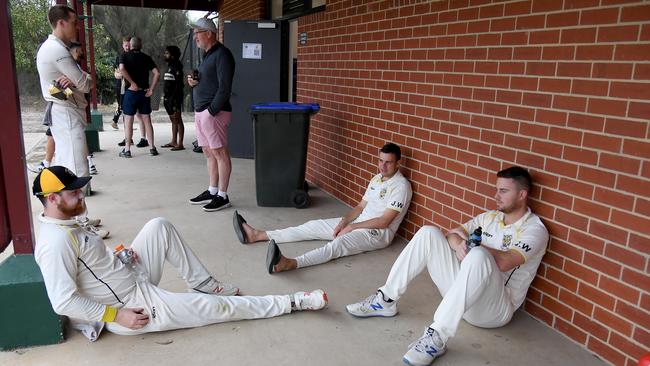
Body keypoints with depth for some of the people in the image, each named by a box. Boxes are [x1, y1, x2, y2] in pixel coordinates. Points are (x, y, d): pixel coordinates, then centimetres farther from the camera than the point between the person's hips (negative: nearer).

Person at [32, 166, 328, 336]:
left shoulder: (65, 225, 3)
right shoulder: (56, 242, -26)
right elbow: (64, 302, -29)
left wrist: (115, 255, 1)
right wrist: (116, 314, -24)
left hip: (134, 278, 9)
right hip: (132, 306, -9)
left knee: (159, 226, 5)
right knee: (216, 307, -7)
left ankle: (203, 284, 12)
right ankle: (293, 302, 3)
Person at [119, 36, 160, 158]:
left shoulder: (125, 56, 0)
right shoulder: (146, 57, 7)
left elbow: (122, 69, -20)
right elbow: (157, 73, -3)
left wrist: (132, 83, -15)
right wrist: (151, 89, -3)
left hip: (130, 92, -2)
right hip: (144, 92, 2)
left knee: (128, 121, 3)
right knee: (147, 120, 8)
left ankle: (127, 150, 4)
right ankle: (152, 148, 8)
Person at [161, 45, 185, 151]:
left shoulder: (176, 67, -10)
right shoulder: (169, 66, 17)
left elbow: (179, 84, -17)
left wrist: (174, 98, -21)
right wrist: (164, 95, 15)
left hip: (174, 98, -9)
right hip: (168, 98, 9)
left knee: (177, 120, -7)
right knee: (173, 120, 13)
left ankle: (180, 144, -5)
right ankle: (173, 141, 20)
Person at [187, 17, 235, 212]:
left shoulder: (222, 54, -10)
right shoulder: (207, 55, 20)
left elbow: (224, 87, -17)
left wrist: (212, 111, -19)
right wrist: (193, 82, 7)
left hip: (214, 112, -10)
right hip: (200, 111, 10)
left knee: (220, 153, -5)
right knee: (209, 153, 13)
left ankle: (222, 196, 1)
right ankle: (212, 191, 22)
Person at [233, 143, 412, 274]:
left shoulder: (401, 186, -14)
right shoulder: (376, 179, 13)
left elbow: (384, 222, -19)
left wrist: (351, 227, -17)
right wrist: (343, 222, -4)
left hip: (379, 233, -9)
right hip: (358, 223, 9)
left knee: (339, 243, -37)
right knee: (313, 226, -2)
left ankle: (290, 263, -62)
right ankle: (257, 235, -4)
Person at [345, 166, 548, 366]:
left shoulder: (535, 230, -8)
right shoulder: (489, 217, 13)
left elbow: (503, 262, -25)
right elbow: (451, 235, 8)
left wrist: (469, 242, -11)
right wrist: (457, 243, -16)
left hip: (496, 307, -6)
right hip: (462, 291, 6)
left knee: (478, 255, -39)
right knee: (428, 233, -9)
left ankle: (437, 337, -36)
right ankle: (386, 300, -8)